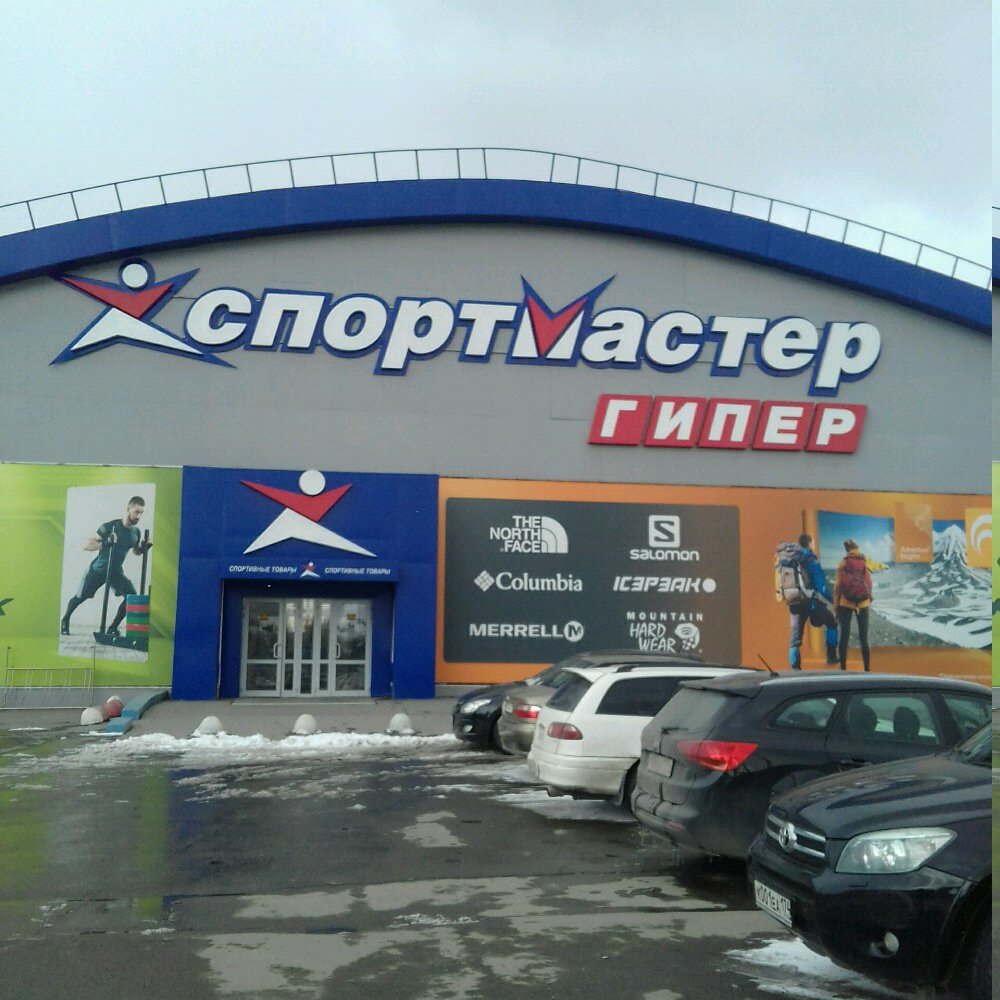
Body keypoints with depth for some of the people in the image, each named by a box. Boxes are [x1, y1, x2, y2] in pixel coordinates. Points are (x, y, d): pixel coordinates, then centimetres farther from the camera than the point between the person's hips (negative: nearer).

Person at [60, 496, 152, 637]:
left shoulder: (136, 532, -8)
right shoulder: (110, 527, -25)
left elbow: (136, 551, 13)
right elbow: (86, 545, -26)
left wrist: (145, 548, -10)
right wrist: (105, 543, -42)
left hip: (116, 571, 4)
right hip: (97, 570, -4)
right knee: (80, 597, 11)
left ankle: (113, 628, -3)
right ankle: (65, 620, 41)